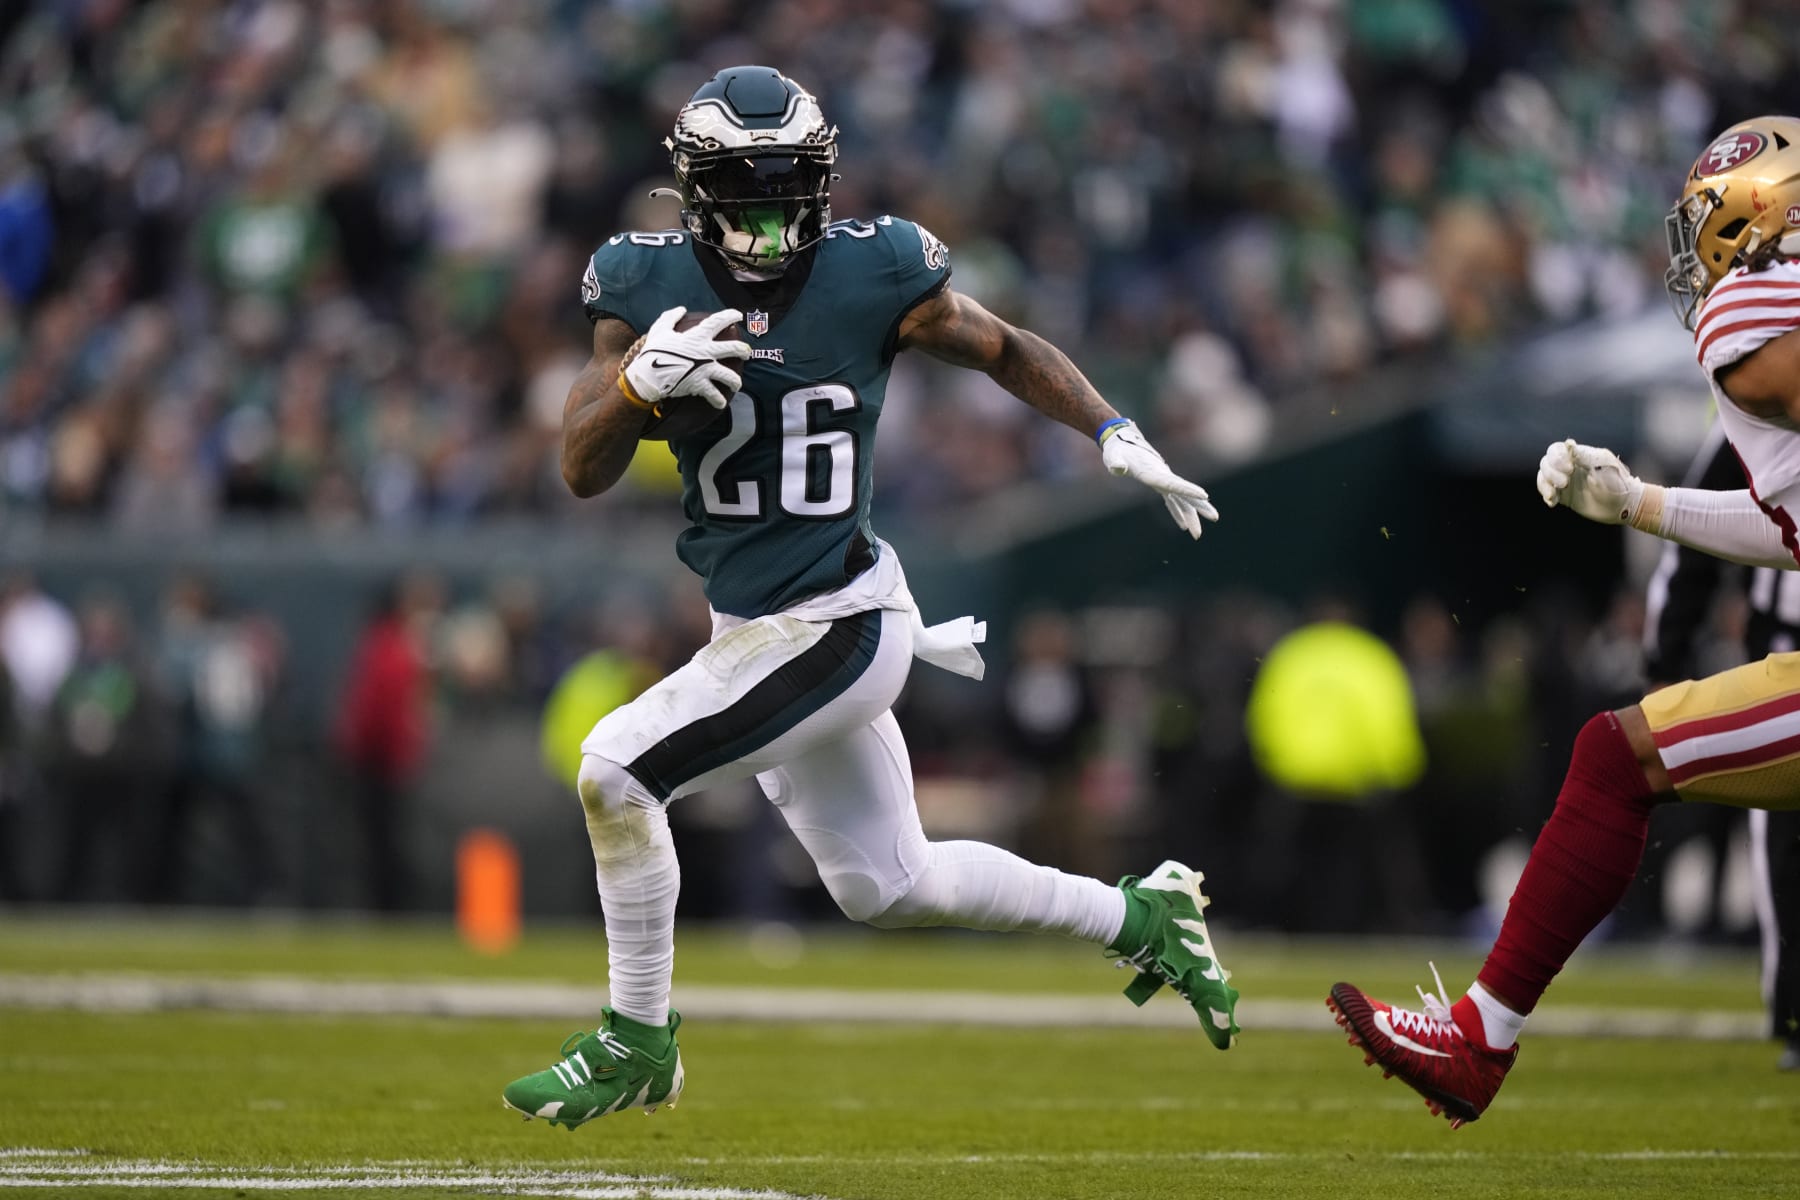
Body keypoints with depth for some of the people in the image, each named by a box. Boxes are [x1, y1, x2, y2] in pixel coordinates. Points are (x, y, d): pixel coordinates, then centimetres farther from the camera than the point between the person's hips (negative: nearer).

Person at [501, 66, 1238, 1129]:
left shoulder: (875, 274, -11)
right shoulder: (648, 284, -2)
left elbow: (1005, 351, 5)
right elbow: (583, 473, -4)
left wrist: (1117, 436, -8)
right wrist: (638, 382, -24)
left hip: (834, 629, -6)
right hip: (760, 631, 6)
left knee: (616, 771, -14)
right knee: (887, 888, 17)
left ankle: (638, 1044, 3)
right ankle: (1138, 917, 35)